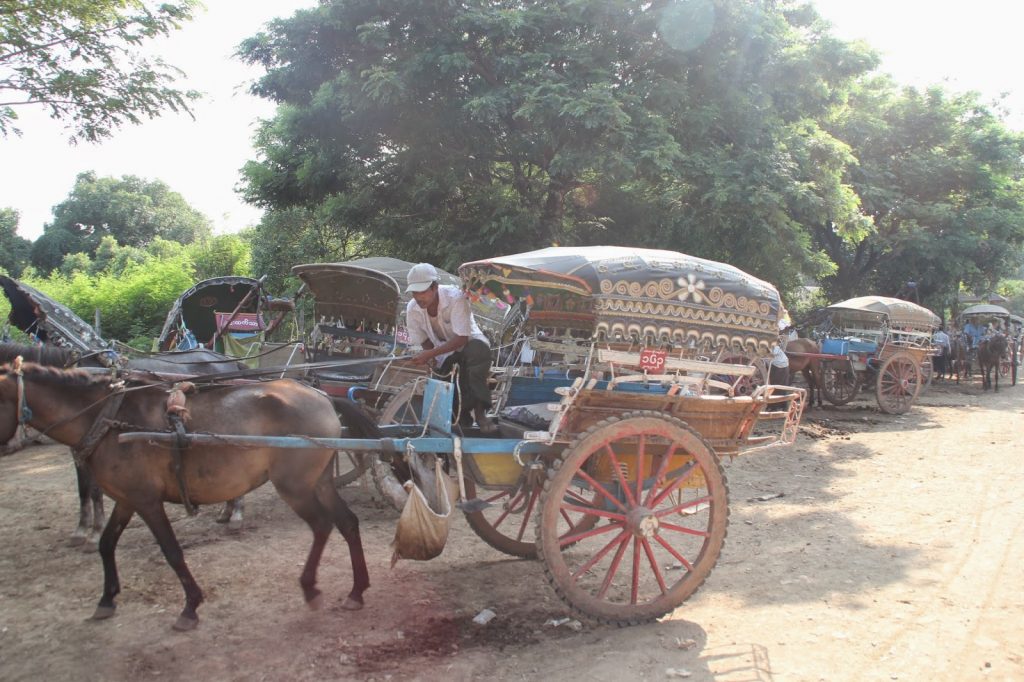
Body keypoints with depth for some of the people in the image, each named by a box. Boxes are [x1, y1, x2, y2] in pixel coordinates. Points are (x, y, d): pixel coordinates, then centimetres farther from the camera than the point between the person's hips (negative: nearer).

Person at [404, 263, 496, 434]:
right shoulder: (412, 309, -13)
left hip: (469, 341, -4)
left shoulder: (455, 297, -28)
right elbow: (424, 341, -1)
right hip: (442, 350, 4)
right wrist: (431, 360, -23)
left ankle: (479, 411, -39)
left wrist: (430, 354, -38)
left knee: (479, 349, -38)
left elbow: (461, 338, -31)